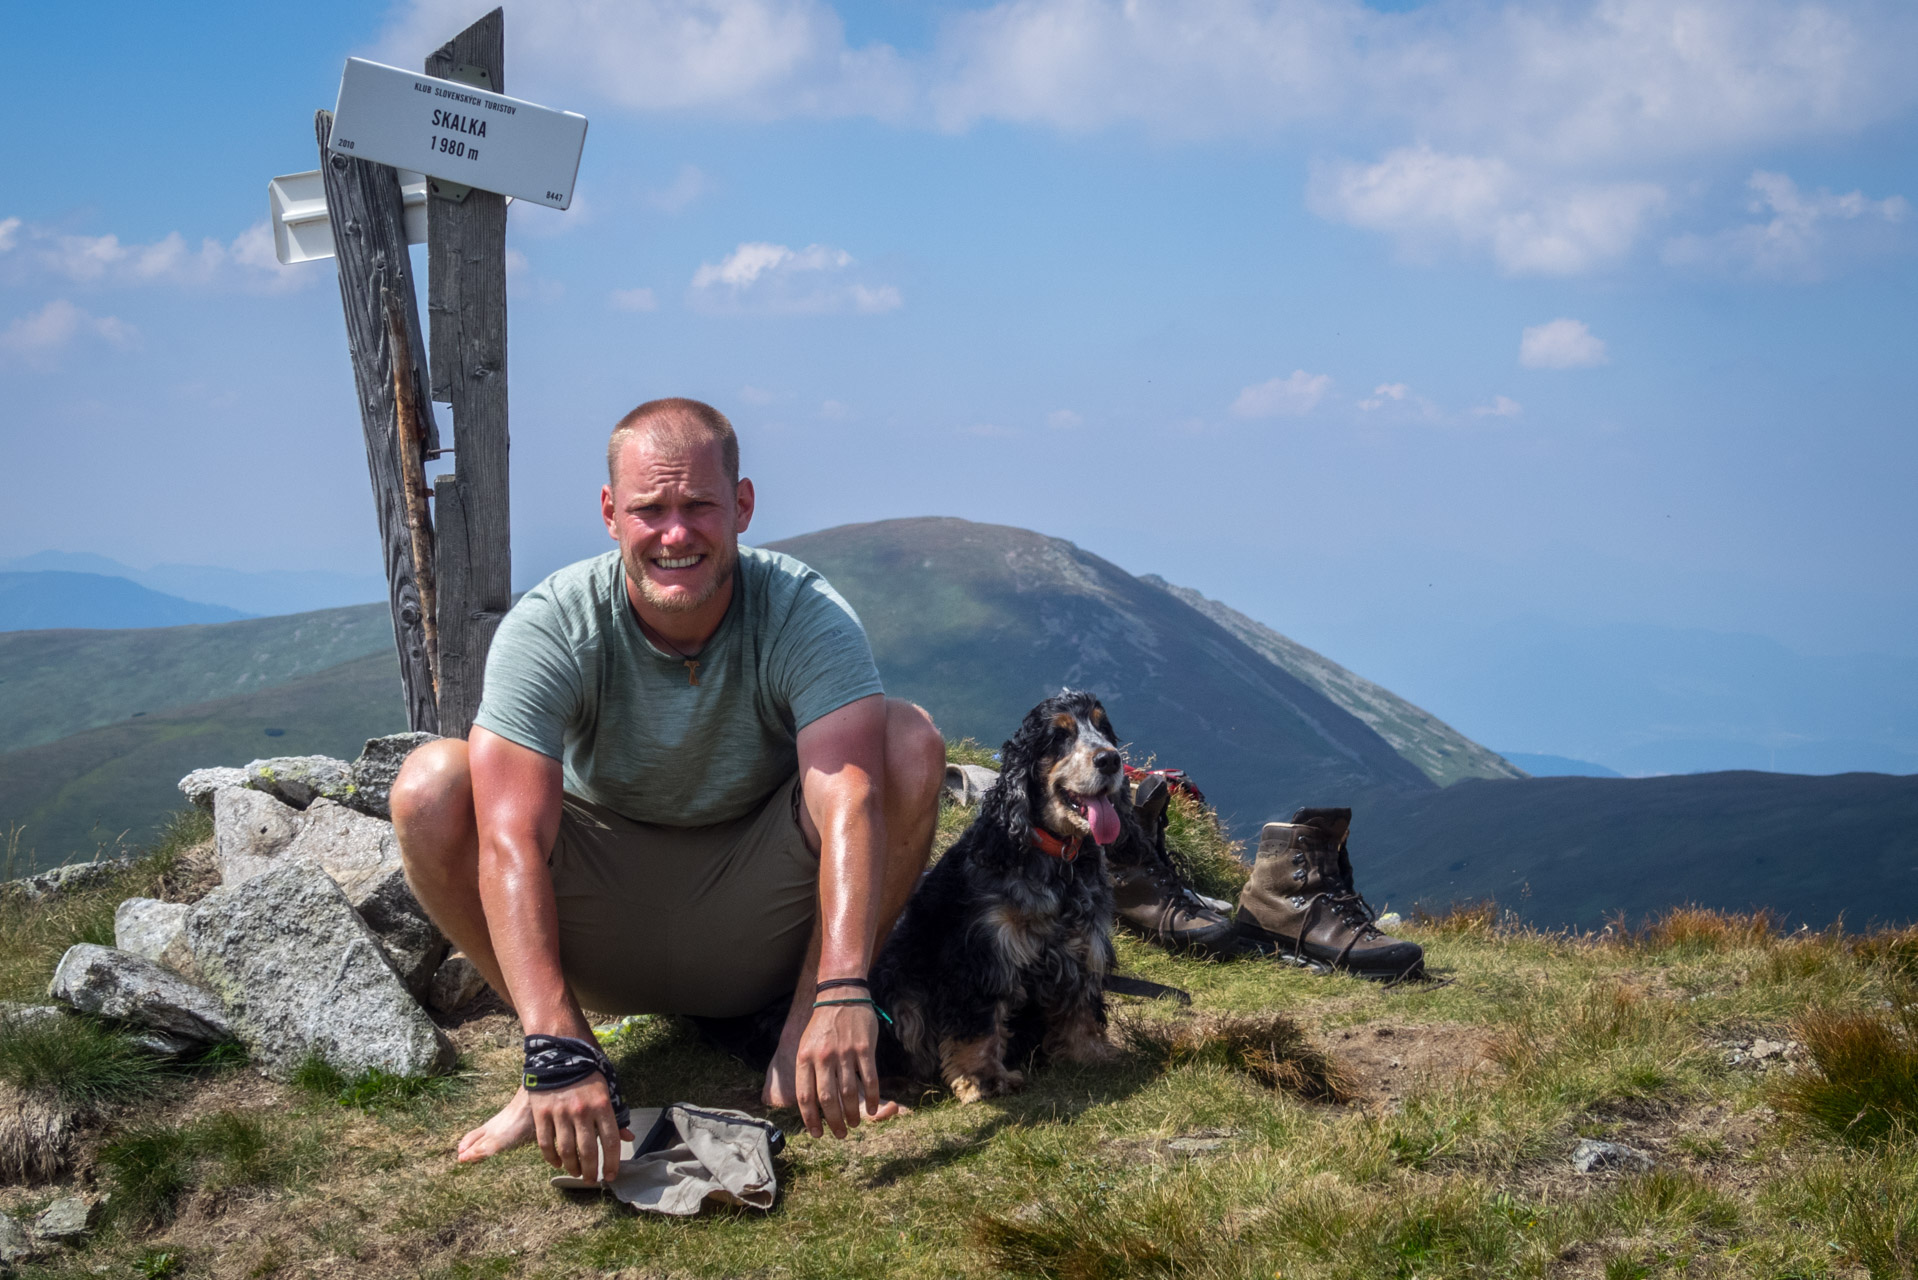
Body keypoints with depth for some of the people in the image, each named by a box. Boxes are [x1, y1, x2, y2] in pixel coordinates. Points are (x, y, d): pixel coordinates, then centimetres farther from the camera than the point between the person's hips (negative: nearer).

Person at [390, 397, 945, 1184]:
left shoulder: (804, 614, -19)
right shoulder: (552, 628, -20)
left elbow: (850, 797, -34)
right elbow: (510, 840, -32)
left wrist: (843, 994, -51)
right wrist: (556, 1050, -45)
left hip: (756, 939, 0)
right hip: (603, 935, 0)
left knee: (911, 742, -23)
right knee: (433, 786, -25)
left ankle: (799, 1042, -11)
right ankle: (556, 1069, -11)